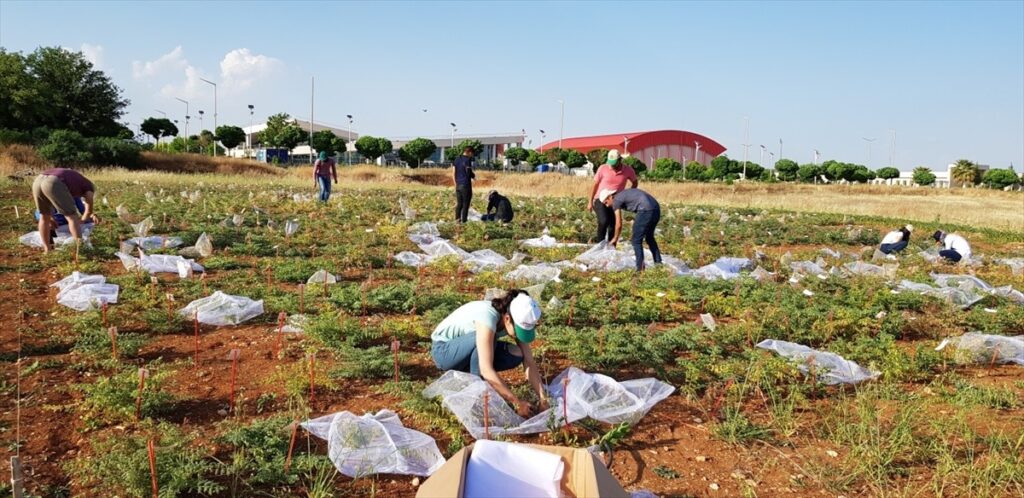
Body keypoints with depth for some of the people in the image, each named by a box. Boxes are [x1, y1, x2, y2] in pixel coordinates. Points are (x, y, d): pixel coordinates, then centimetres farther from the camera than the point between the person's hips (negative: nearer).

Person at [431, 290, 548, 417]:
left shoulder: (517, 321, -14)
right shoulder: (488, 317, -35)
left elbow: (529, 362, -13)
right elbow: (486, 370, -40)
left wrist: (542, 399, -23)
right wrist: (516, 403, -38)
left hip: (468, 353, 7)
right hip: (443, 350, -7)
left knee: (516, 354, -14)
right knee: (485, 338, -34)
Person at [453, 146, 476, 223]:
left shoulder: (457, 159, 10)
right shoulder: (468, 160, -10)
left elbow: (453, 173, 11)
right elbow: (469, 172, -14)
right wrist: (474, 176, 8)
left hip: (458, 184, 6)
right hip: (466, 184, -6)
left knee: (458, 203, 13)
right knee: (465, 204, 0)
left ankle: (457, 218, 13)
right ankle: (463, 220, 2)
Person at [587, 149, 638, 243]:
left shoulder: (628, 170, -11)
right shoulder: (603, 168, -14)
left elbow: (635, 183, 10)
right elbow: (595, 185, -1)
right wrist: (590, 202, 1)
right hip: (600, 200, -2)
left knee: (612, 228, 1)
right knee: (604, 221, -25)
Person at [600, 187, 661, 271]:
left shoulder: (616, 200, 4)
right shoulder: (625, 193, 29)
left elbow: (619, 225, 4)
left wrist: (615, 238, 20)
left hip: (646, 210, -9)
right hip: (656, 208, 9)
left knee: (636, 240, 3)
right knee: (649, 237, 25)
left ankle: (640, 268, 0)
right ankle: (658, 263, 27)